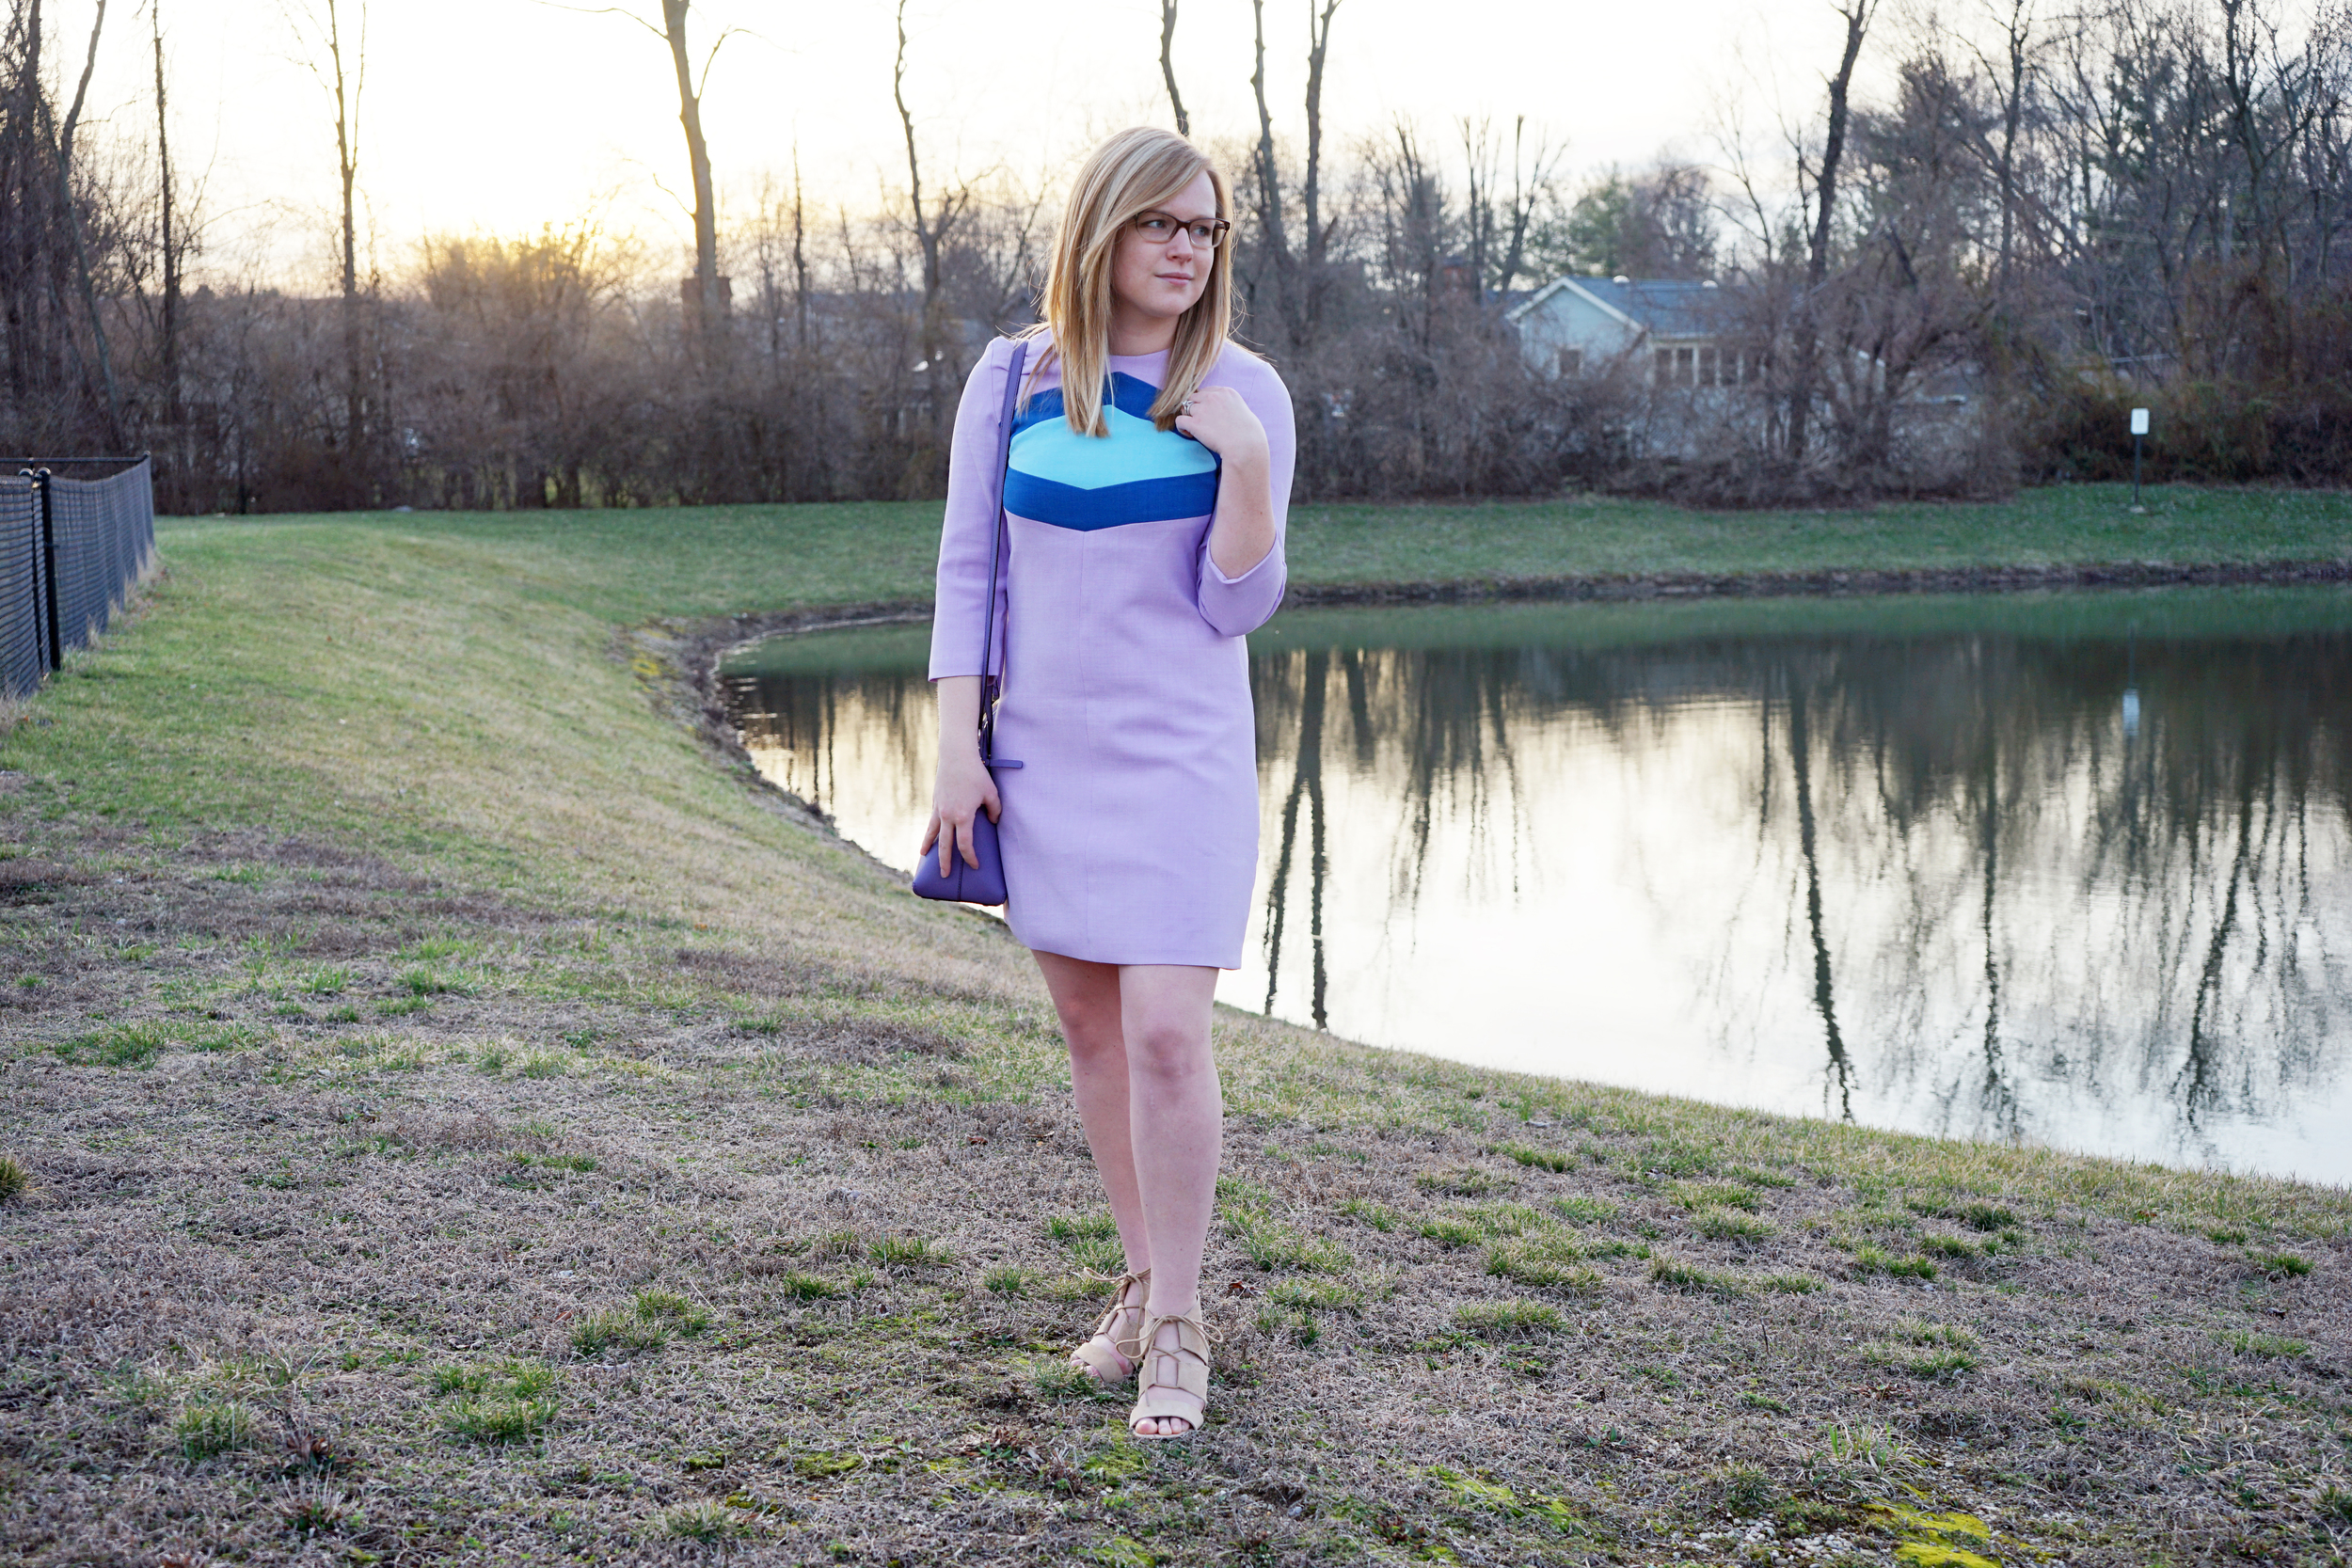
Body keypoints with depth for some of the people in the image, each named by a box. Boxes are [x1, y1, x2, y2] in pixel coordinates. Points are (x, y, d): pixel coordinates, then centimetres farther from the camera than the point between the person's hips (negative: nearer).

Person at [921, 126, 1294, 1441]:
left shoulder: (1244, 392, -3)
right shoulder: (1015, 378, 2)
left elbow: (1238, 608, -4)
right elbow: (966, 564, 5)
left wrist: (1246, 463, -18)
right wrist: (958, 743, -1)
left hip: (1181, 751, -3)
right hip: (1044, 746, 3)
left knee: (1166, 1031, -10)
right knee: (1089, 1021, 11)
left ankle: (1177, 1330, 3)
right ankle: (1147, 1278, 28)